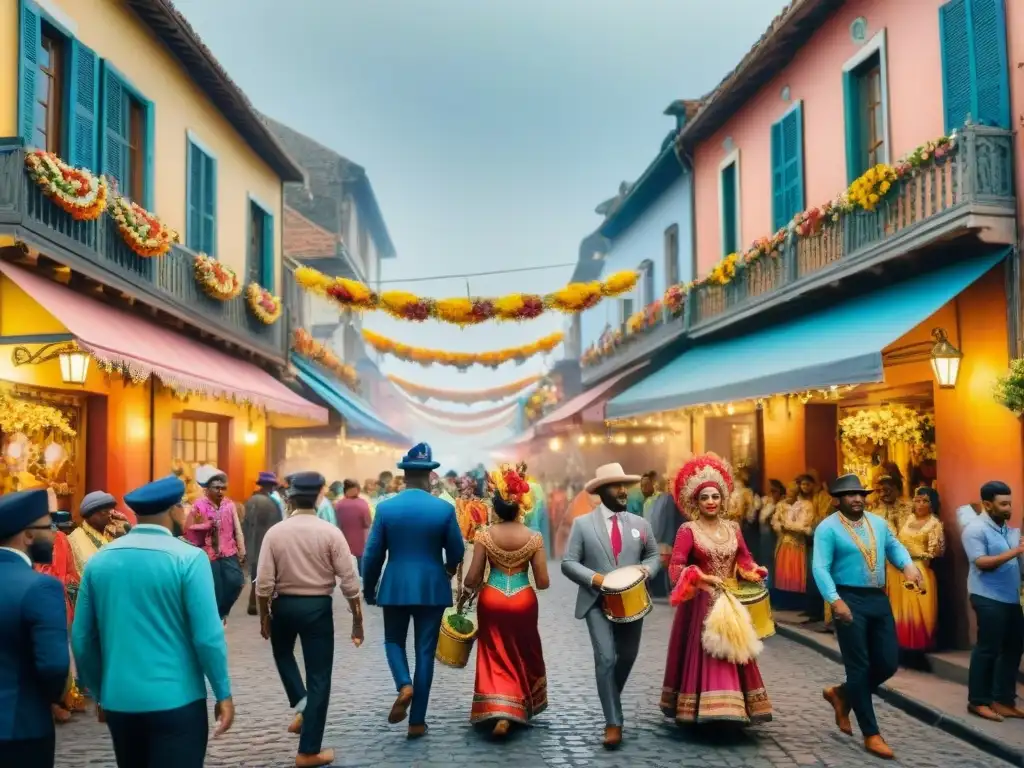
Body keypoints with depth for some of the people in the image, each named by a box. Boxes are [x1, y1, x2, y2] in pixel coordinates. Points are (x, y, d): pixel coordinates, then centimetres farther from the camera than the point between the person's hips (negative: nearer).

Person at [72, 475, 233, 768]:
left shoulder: (99, 560, 1)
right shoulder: (188, 558, -13)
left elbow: (82, 638, 7)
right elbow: (208, 636, -15)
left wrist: (99, 693, 19)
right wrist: (223, 693, -4)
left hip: (118, 700, 6)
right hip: (176, 700, -5)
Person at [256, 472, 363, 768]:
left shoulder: (274, 532, -7)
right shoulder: (330, 532, -10)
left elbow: (264, 583, -6)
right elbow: (349, 582, -10)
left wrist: (264, 616, 8)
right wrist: (357, 620, -1)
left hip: (284, 605, 2)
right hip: (318, 607, -1)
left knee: (283, 652, 33)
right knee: (318, 677, 8)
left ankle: (299, 704, 13)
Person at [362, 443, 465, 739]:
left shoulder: (385, 508, -6)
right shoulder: (444, 509, -7)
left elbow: (372, 555, -3)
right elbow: (457, 552, 2)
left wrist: (368, 590, 11)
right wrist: (448, 569, 25)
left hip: (395, 587, 0)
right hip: (432, 588, 0)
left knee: (394, 641, 22)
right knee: (425, 652, 8)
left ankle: (404, 685, -6)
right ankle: (417, 721, 12)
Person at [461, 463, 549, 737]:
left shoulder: (485, 535, -11)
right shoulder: (534, 537, -11)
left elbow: (472, 579, -7)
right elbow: (543, 582, -8)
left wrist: (464, 594, 13)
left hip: (491, 601, 0)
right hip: (523, 602, 0)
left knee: (496, 657, 13)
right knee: (524, 656, 20)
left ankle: (498, 711, 0)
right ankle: (521, 709, 28)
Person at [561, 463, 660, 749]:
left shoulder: (640, 524, 7)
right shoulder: (582, 524, -3)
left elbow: (654, 555, 15)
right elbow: (568, 562, -4)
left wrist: (647, 569, -8)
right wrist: (594, 578, -19)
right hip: (597, 602, -4)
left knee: (627, 657, 15)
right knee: (606, 658, -13)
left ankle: (610, 698, 44)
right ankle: (613, 722, -2)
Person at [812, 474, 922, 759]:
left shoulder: (878, 522, 12)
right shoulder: (828, 528, -9)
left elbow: (895, 546, 11)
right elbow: (821, 568, -15)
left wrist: (908, 565, -12)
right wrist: (835, 600, -26)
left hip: (879, 600, 7)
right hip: (850, 601, -6)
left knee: (888, 664, 8)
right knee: (860, 667, 0)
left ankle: (842, 695, 31)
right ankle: (871, 735, 10)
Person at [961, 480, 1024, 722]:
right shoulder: (975, 529, -11)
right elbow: (981, 563, -19)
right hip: (989, 598, -8)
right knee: (987, 648, -2)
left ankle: (1003, 699, 21)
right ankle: (978, 701, 8)